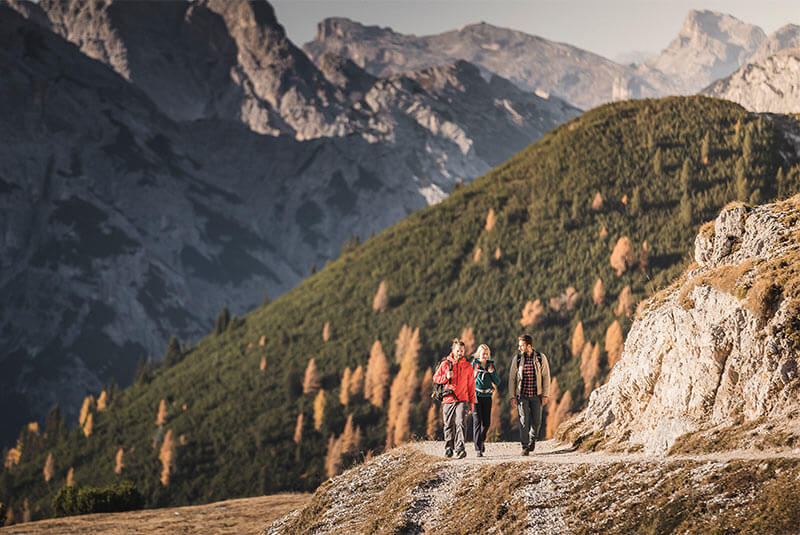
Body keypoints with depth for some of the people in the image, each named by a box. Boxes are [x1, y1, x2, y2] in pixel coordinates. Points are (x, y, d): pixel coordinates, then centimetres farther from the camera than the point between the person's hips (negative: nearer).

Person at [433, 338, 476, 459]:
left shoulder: (468, 366, 9)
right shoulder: (445, 364, 6)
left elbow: (471, 385, 12)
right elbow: (435, 378, 7)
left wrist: (472, 402, 9)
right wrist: (446, 377, -13)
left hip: (462, 400, -1)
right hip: (447, 400, 1)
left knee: (461, 423, -17)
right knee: (449, 425, 7)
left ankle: (460, 448, -24)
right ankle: (448, 448, 20)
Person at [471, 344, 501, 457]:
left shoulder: (491, 365, 9)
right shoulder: (473, 365, 0)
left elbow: (497, 382, 9)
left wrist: (492, 372, -8)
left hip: (487, 396, 3)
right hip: (476, 396, -3)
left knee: (486, 422, 4)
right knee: (477, 422, -9)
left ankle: (481, 440, 32)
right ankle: (478, 449, -9)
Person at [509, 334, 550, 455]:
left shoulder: (541, 358, -2)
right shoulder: (517, 359, 0)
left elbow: (546, 377, 0)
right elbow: (512, 378, 4)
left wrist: (545, 395, -5)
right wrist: (512, 396, -1)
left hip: (536, 395, 0)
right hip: (522, 395, 0)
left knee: (536, 420, 0)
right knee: (524, 421, -5)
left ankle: (532, 439, 28)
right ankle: (525, 447, 2)